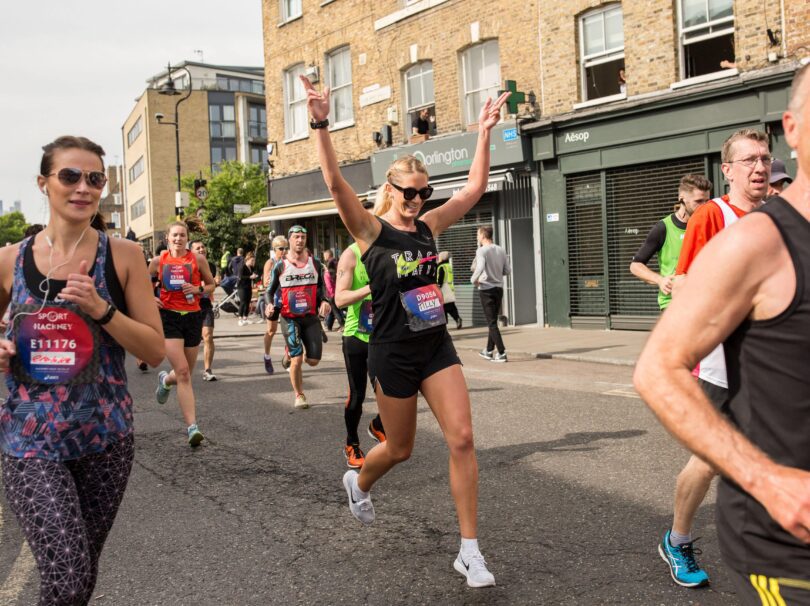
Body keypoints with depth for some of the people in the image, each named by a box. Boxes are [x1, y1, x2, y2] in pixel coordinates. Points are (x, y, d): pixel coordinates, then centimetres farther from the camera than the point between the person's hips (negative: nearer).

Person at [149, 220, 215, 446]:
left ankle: (165, 380, 51)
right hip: (168, 317, -2)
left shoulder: (198, 259, 3)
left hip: (192, 317, 2)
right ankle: (192, 427, -13)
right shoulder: (158, 261, 4)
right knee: (183, 372, -14)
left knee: (185, 373, 13)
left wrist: (199, 289, -9)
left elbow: (211, 285, 12)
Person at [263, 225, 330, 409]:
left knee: (313, 360, 0)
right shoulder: (280, 266, -1)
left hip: (311, 316, 3)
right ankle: (299, 395, 12)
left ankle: (289, 353, 33)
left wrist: (324, 301, -6)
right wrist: (269, 304, -15)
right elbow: (269, 290, 5)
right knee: (297, 359, -9)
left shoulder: (315, 263, 5)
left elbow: (321, 287, 14)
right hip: (290, 318, -3)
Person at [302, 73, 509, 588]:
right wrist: (321, 125, -31)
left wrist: (485, 133, 3)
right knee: (400, 449, 11)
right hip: (393, 353, -4)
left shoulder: (429, 226, 6)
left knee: (462, 438, -8)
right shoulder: (371, 230, -8)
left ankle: (470, 551, 1)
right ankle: (358, 482, 47)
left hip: (437, 346, 4)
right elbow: (336, 183, -22)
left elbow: (475, 187, 7)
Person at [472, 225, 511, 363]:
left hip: (486, 289, -6)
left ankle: (501, 353, -7)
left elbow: (480, 268, -27)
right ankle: (489, 351, 27)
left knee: (491, 322, -3)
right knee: (493, 321, 17)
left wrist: (474, 279, -10)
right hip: (499, 288, 6)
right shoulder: (501, 250, 6)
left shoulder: (481, 251, -12)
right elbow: (508, 271, 7)